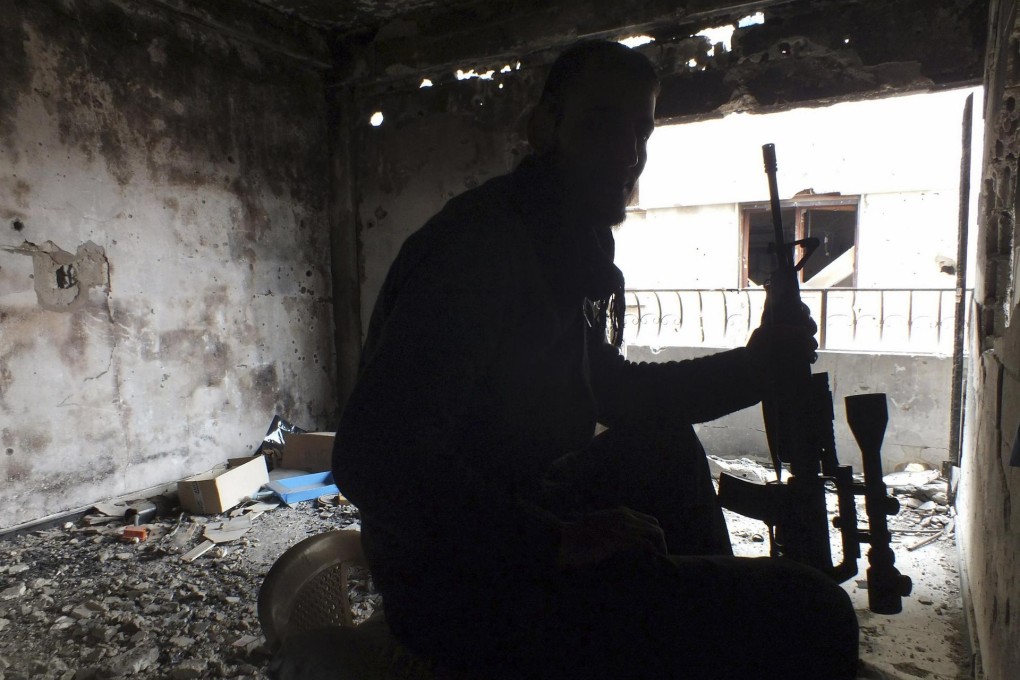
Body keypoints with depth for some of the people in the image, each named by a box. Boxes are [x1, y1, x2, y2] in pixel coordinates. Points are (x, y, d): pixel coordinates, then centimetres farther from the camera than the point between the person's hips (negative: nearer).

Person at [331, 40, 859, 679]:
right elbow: (374, 458, -28)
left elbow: (611, 389, 20)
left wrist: (752, 365, 11)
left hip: (517, 522, 10)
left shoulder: (571, 254, 10)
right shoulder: (479, 245, -21)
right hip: (463, 590, -10)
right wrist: (560, 542, -27)